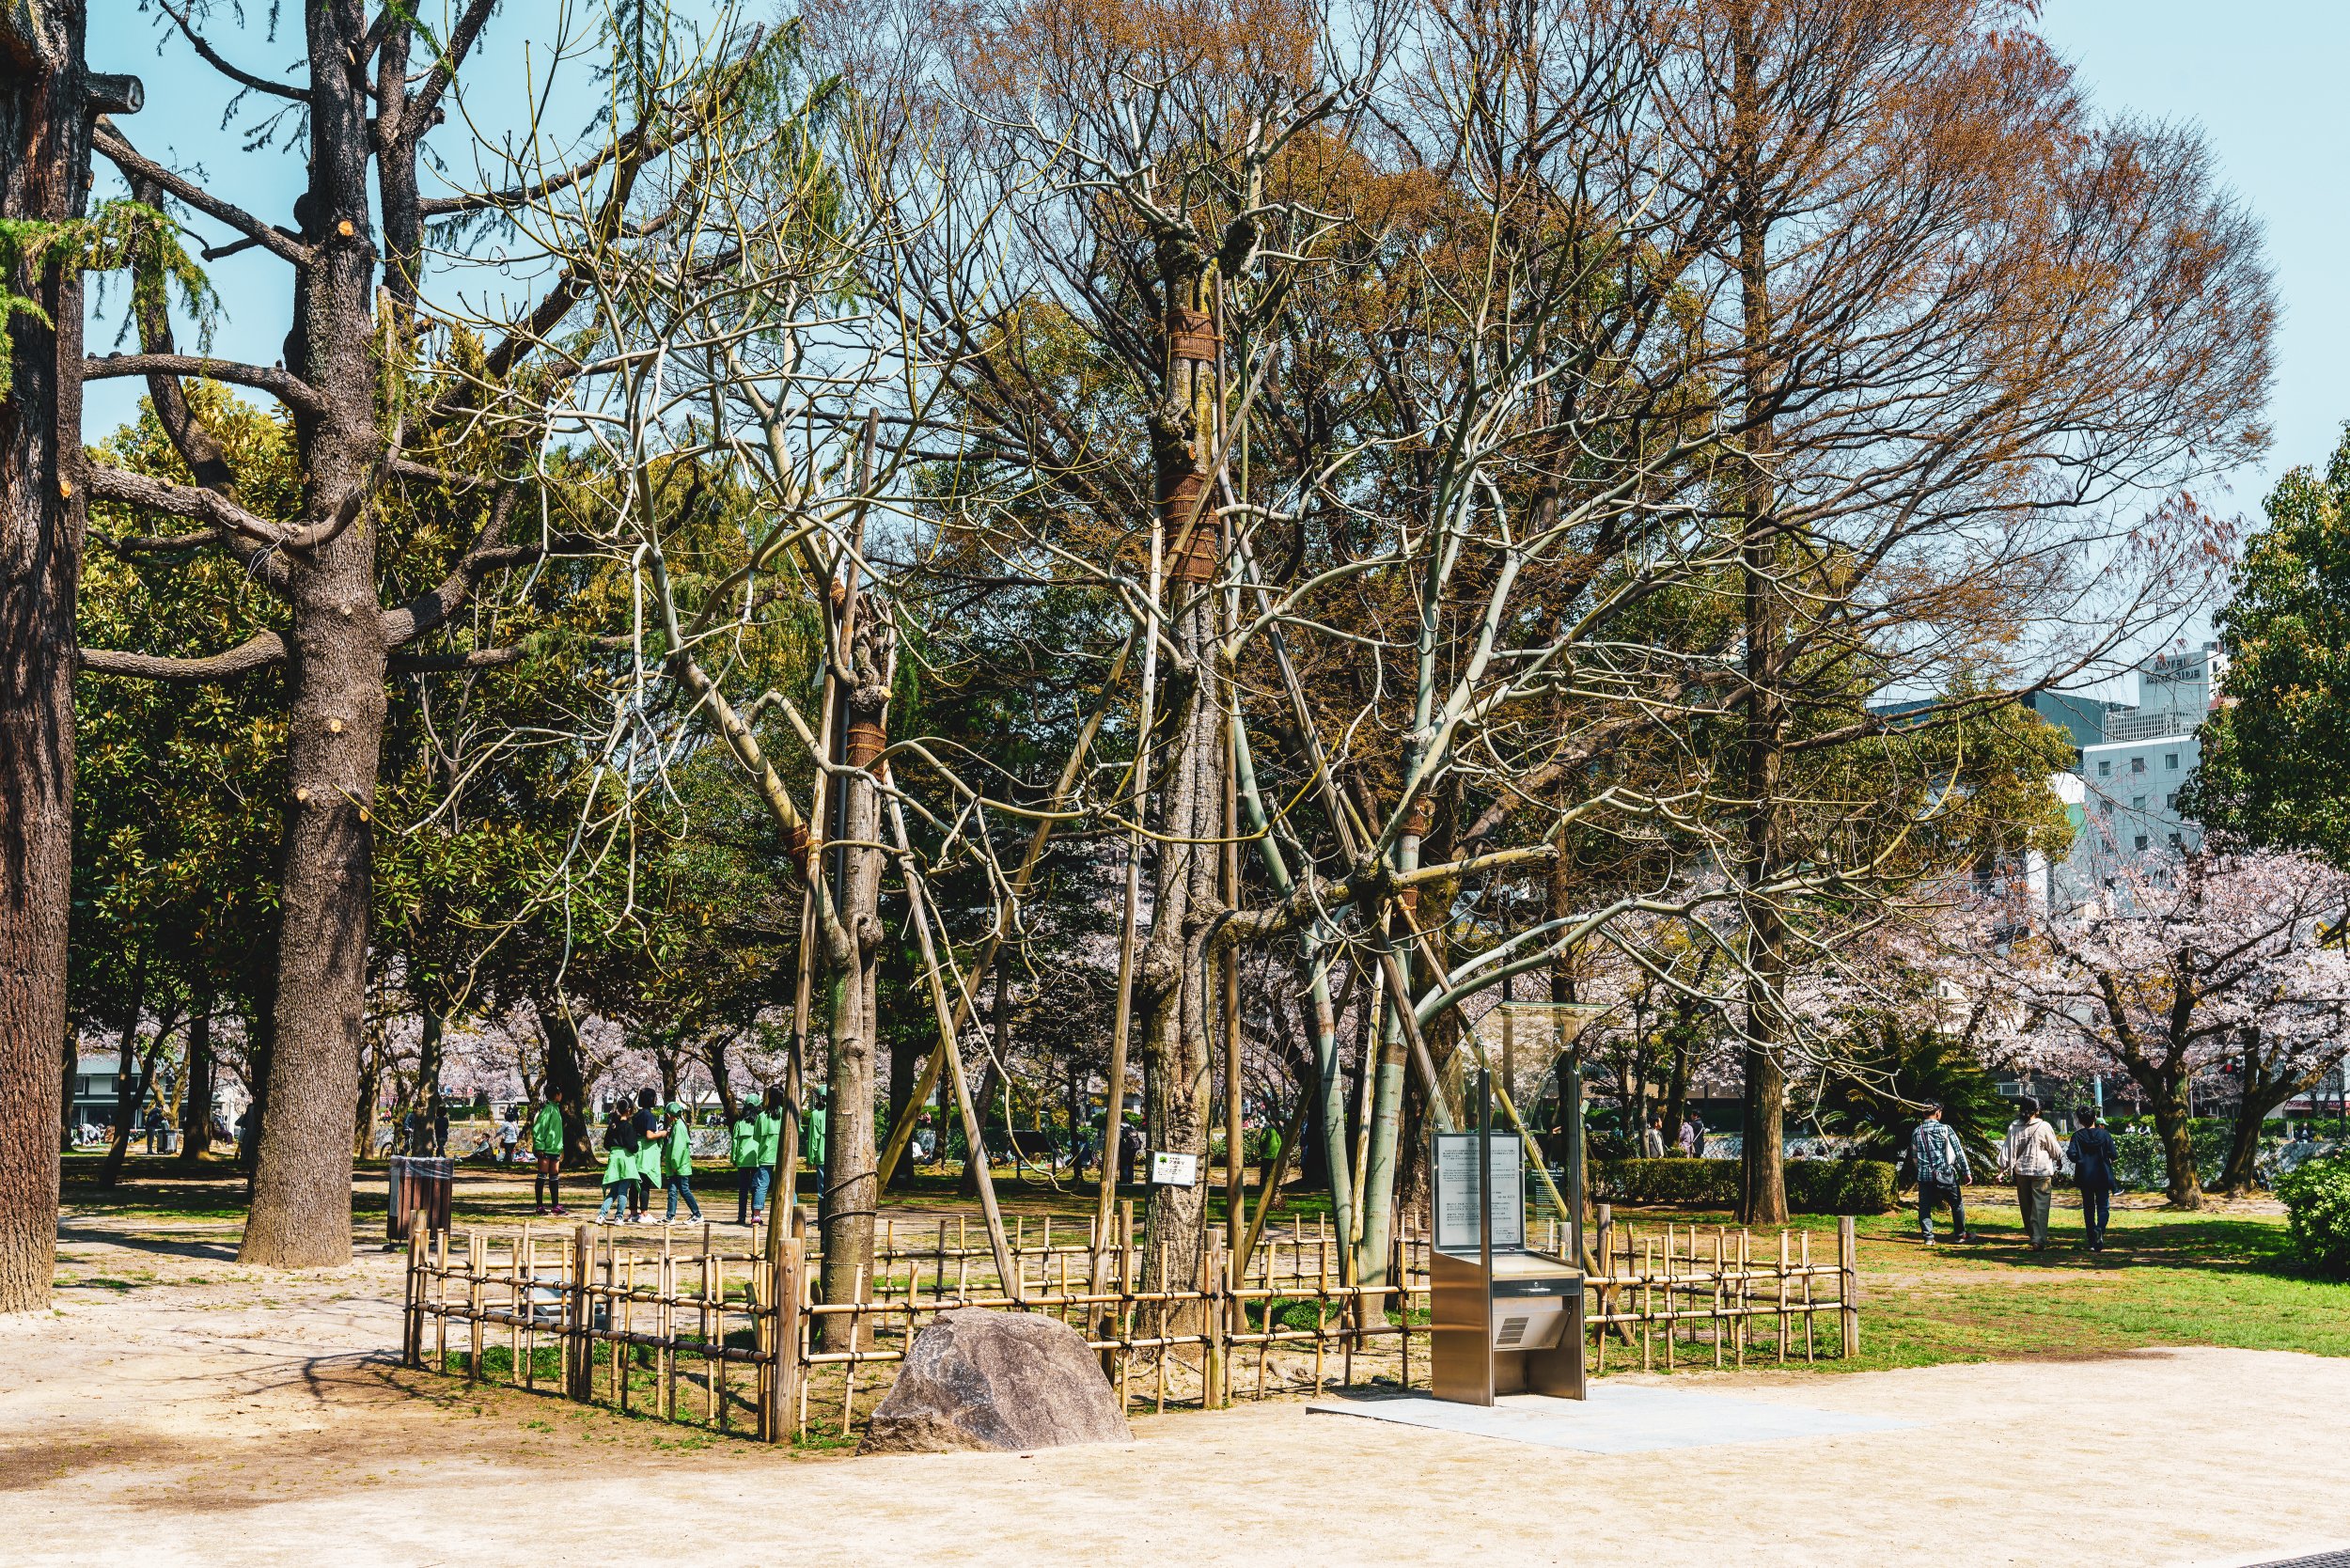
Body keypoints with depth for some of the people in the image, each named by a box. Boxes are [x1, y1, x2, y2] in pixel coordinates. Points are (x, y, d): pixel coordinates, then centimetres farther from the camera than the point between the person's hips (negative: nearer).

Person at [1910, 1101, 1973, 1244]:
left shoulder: (1916, 1132, 5)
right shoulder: (1945, 1129, -6)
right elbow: (1959, 1151, -4)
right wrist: (1966, 1172, 2)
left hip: (1924, 1175, 2)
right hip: (1945, 1175, -2)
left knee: (1925, 1207, 8)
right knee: (1957, 1204, 14)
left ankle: (1928, 1236, 1)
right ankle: (1960, 1235, 21)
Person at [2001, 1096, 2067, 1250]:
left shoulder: (2013, 1127, -3)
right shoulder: (2043, 1127, -11)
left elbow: (2008, 1151, -1)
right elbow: (2055, 1148, -1)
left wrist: (2008, 1168, 7)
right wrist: (2059, 1161, 19)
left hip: (2021, 1170, 4)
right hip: (2042, 1171, -3)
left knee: (2026, 1205, 17)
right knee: (2040, 1205, -3)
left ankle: (2032, 1234, 29)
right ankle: (2038, 1239, -12)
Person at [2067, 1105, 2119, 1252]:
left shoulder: (2077, 1136, -5)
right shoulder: (2104, 1134, -6)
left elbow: (2071, 1153, -15)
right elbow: (2114, 1155, -7)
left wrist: (2080, 1160, 6)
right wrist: (2117, 1154, 16)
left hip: (2084, 1178, 1)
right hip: (2102, 1177, -1)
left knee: (2088, 1208, 11)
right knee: (2103, 1207, 5)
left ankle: (2092, 1241, 10)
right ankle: (2100, 1229, -25)